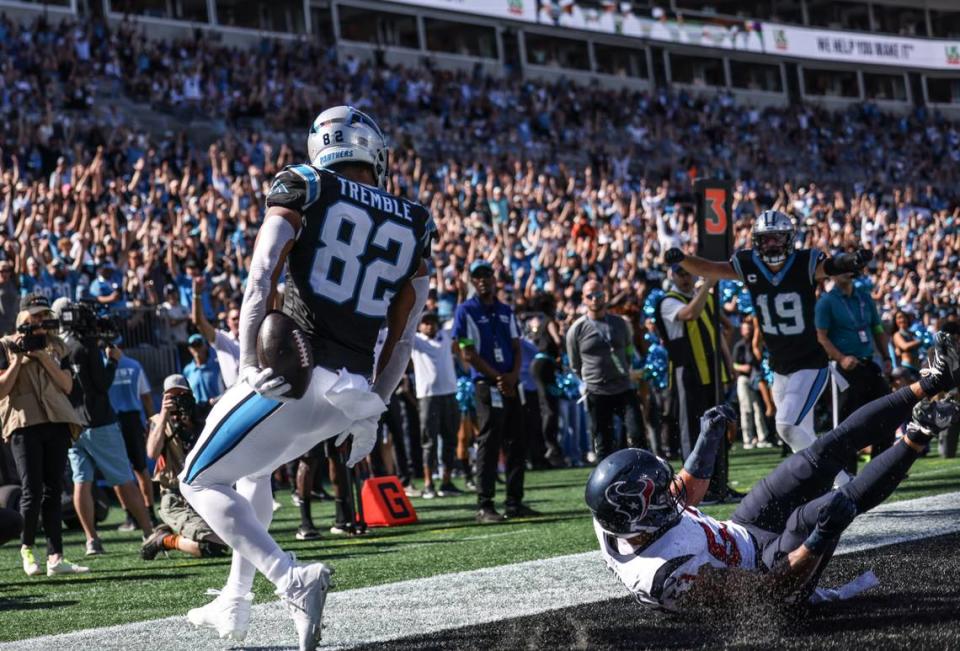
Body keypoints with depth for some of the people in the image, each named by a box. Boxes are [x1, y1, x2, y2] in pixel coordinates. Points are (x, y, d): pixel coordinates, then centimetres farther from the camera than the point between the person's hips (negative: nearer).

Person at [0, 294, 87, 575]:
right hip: (24, 423, -4)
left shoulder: (55, 345, 17)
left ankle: (55, 557, -1)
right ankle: (27, 547, 13)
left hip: (57, 422, 4)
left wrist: (42, 356, -3)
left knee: (53, 490, 1)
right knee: (32, 490, -9)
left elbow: (67, 385, 5)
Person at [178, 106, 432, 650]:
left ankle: (293, 580, -12)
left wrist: (250, 363, -14)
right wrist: (372, 411, 19)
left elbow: (262, 277, -13)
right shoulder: (414, 226, 12)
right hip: (352, 390, 6)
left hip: (293, 378, -6)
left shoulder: (302, 190, 0)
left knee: (201, 482, 8)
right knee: (253, 471, 30)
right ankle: (235, 605, 33)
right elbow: (402, 339, 13)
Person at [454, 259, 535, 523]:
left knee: (517, 444, 6)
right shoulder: (466, 311, -2)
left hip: (510, 385, 6)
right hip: (486, 385, -6)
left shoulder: (505, 311, 17)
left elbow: (517, 348, 14)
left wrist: (513, 375, -5)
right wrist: (497, 378, -12)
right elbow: (468, 354, -8)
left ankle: (515, 502, 12)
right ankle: (484, 506, -8)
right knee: (488, 444, -9)